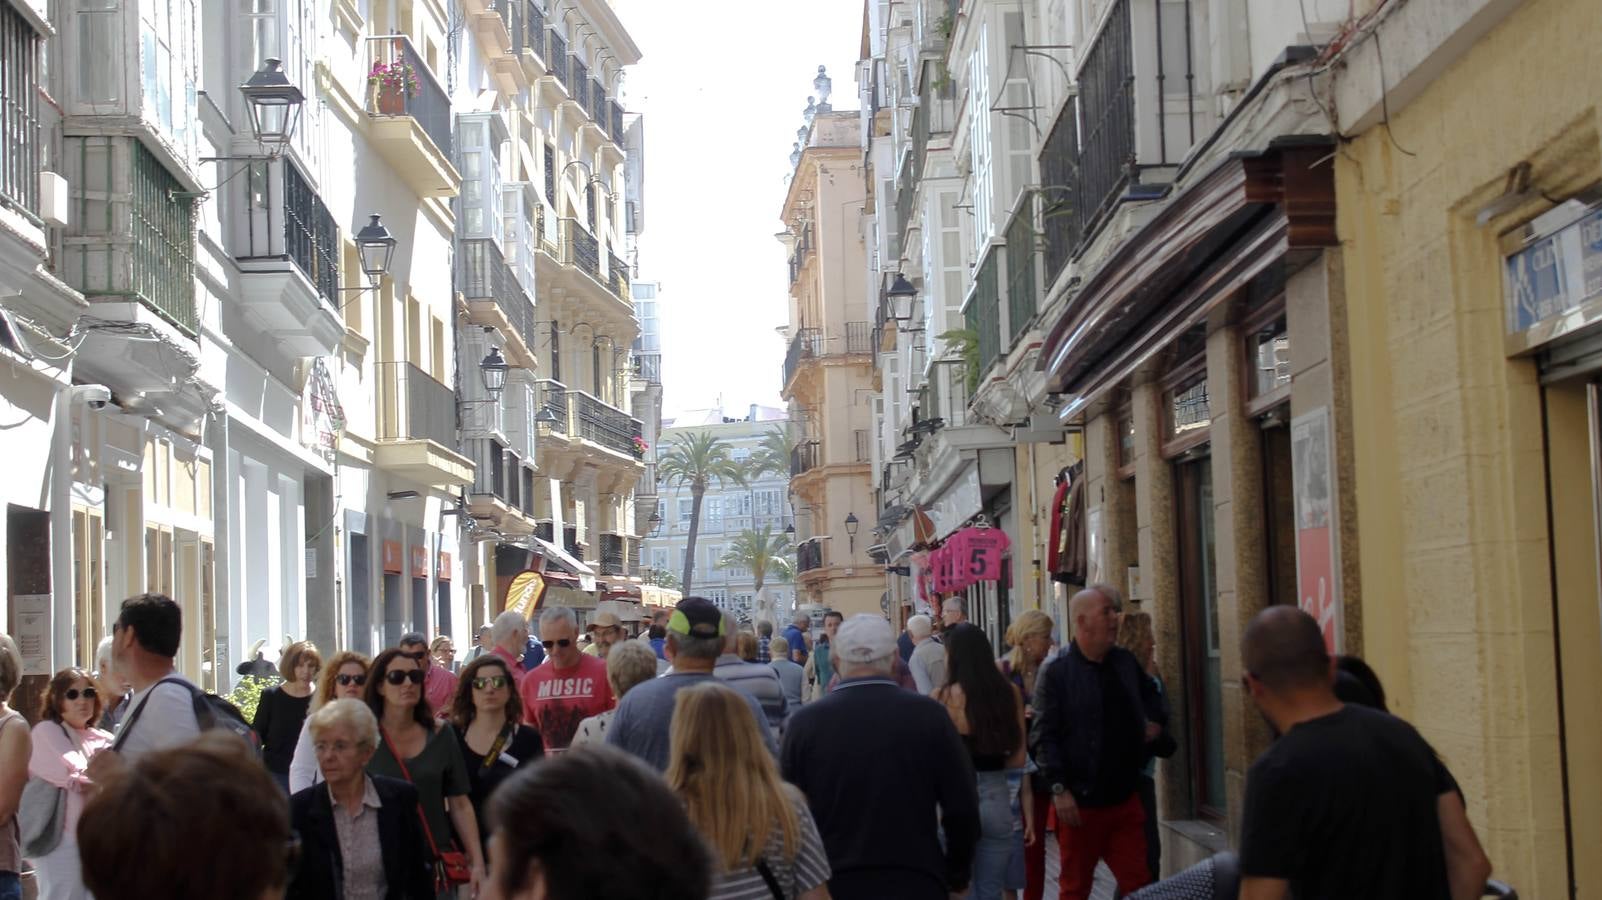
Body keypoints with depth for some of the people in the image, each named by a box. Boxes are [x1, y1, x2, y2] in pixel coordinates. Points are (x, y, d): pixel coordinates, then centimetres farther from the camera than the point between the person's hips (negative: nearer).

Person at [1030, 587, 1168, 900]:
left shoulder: (1126, 662, 7)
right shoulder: (1057, 673, -10)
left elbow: (1150, 694, 30)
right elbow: (1044, 737, -13)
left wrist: (1156, 720, 11)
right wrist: (1059, 789, -18)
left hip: (1125, 798, 5)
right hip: (1080, 803, -5)